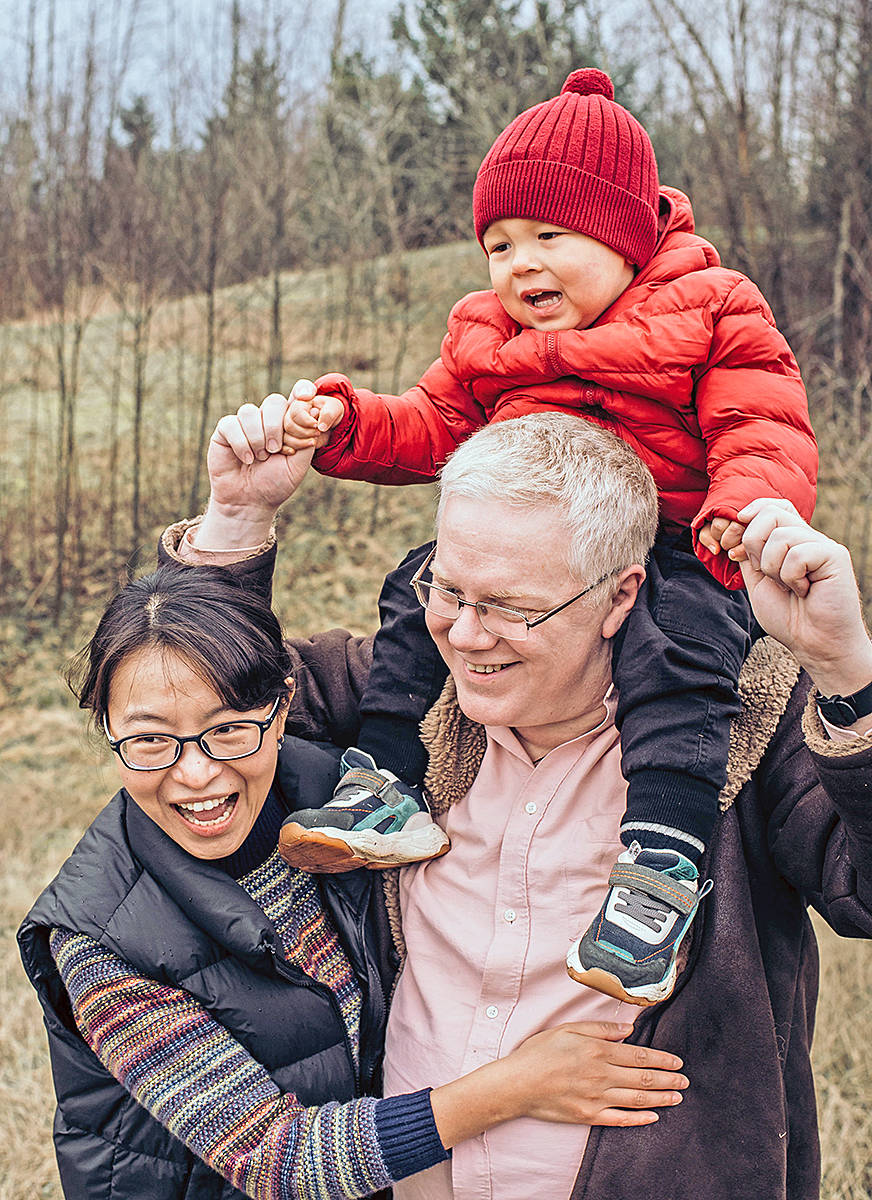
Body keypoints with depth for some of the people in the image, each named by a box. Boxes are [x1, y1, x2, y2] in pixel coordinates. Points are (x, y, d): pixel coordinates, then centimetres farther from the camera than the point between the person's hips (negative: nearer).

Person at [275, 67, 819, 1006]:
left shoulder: (711, 312, -2)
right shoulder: (483, 335, 15)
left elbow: (765, 431, -8)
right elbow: (434, 426, 17)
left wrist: (751, 503, -31)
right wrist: (344, 422, -2)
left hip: (672, 546, -5)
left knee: (678, 646, -33)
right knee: (417, 595, -8)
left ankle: (663, 862, -38)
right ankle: (383, 787, -6)